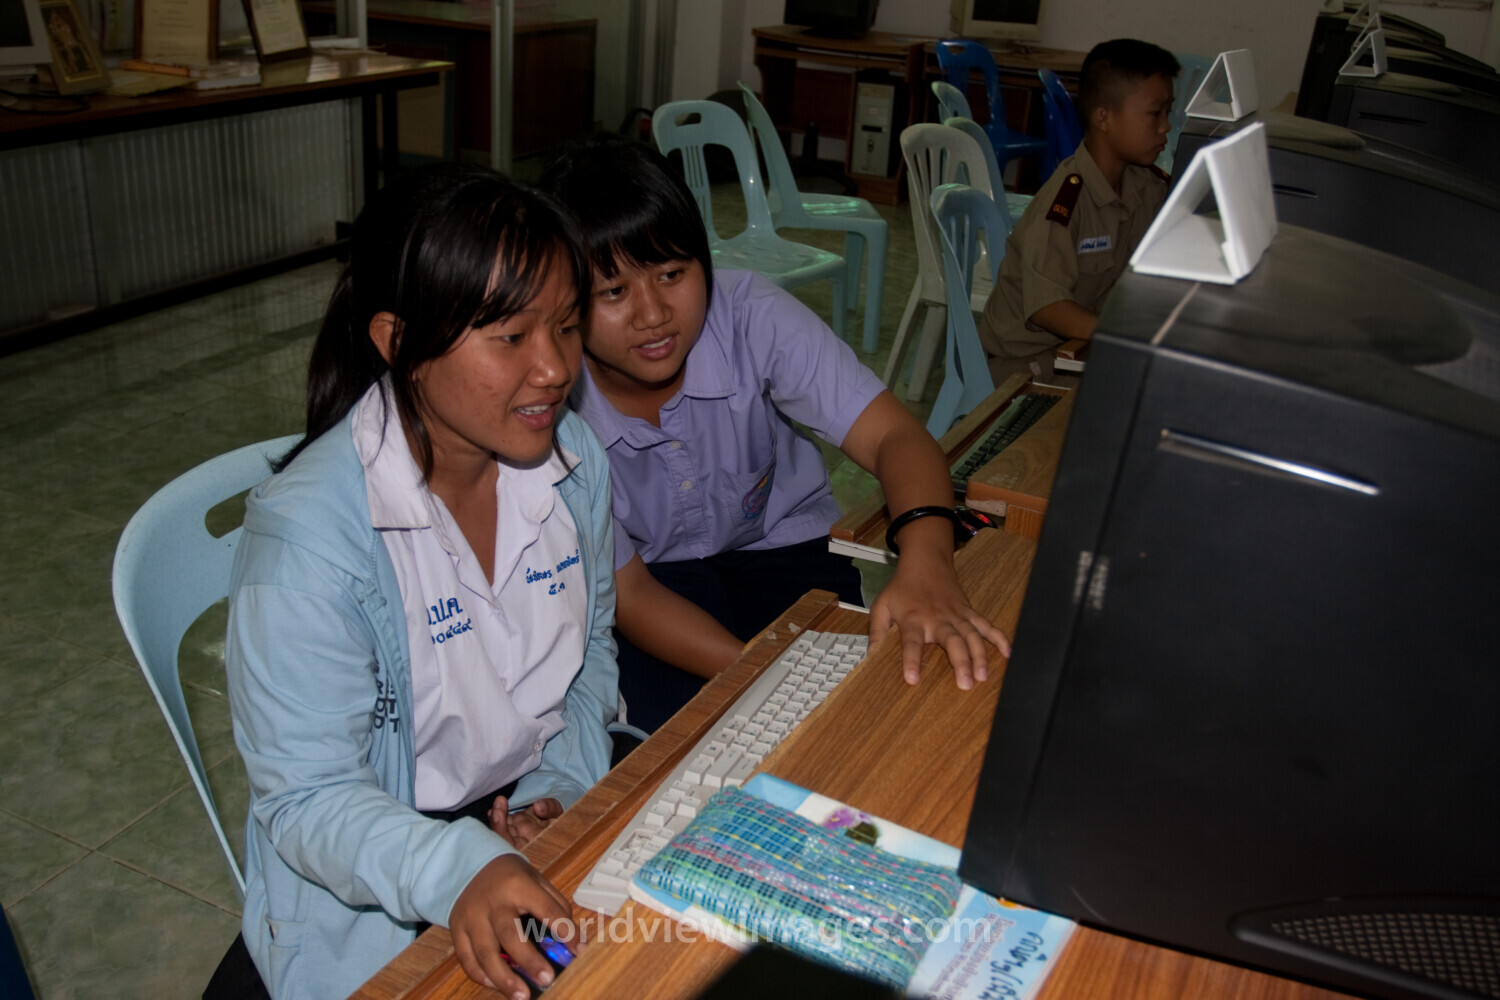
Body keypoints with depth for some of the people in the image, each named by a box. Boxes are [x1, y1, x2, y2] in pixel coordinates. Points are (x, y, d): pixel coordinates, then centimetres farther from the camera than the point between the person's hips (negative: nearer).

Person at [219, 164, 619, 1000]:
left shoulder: (573, 456, -6)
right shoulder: (308, 535, -25)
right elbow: (308, 801, -20)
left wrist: (565, 786, -6)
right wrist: (458, 871, -37)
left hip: (546, 812, 5)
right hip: (378, 889, -5)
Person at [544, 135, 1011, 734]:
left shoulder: (751, 316, -23)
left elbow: (892, 436, -27)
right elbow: (628, 592, -19)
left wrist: (926, 565, -49)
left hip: (779, 547, 2)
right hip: (653, 581, -1)